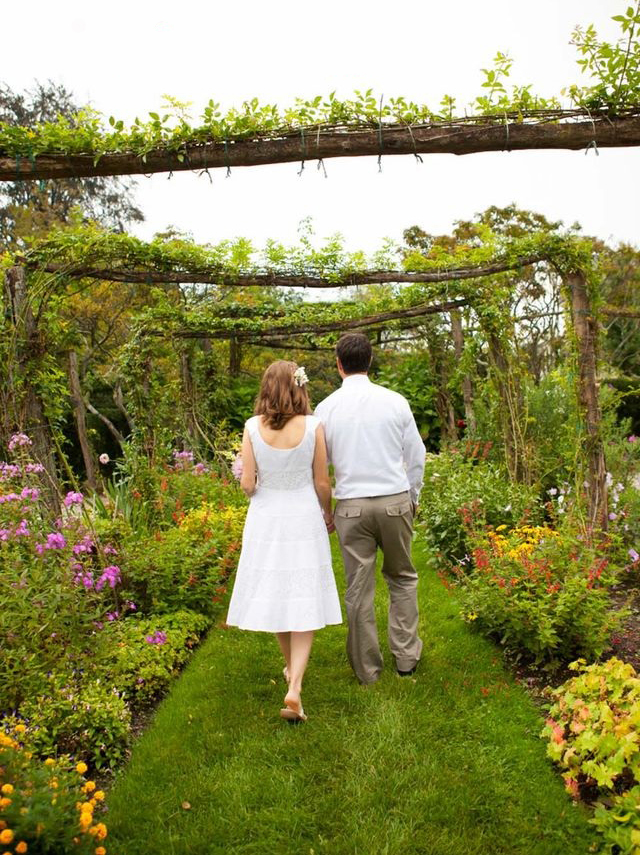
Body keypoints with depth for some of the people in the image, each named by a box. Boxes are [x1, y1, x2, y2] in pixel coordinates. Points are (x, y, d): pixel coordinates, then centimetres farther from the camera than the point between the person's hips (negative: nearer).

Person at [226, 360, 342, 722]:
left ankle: (291, 668, 37)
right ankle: (295, 687, -5)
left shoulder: (253, 427, -9)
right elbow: (322, 483, -5)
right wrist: (329, 515, 13)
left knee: (274, 593, 19)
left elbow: (247, 484, -8)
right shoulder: (313, 426, -11)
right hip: (304, 518, -1)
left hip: (266, 518, 2)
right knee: (305, 603, 6)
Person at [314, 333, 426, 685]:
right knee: (402, 578, 20)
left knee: (358, 590, 9)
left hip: (351, 507, 0)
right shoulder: (395, 401, -2)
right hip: (395, 501, 1)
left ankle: (367, 668, 21)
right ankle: (406, 655, 25)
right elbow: (416, 455, 5)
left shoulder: (326, 408, -2)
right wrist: (412, 498, 19)